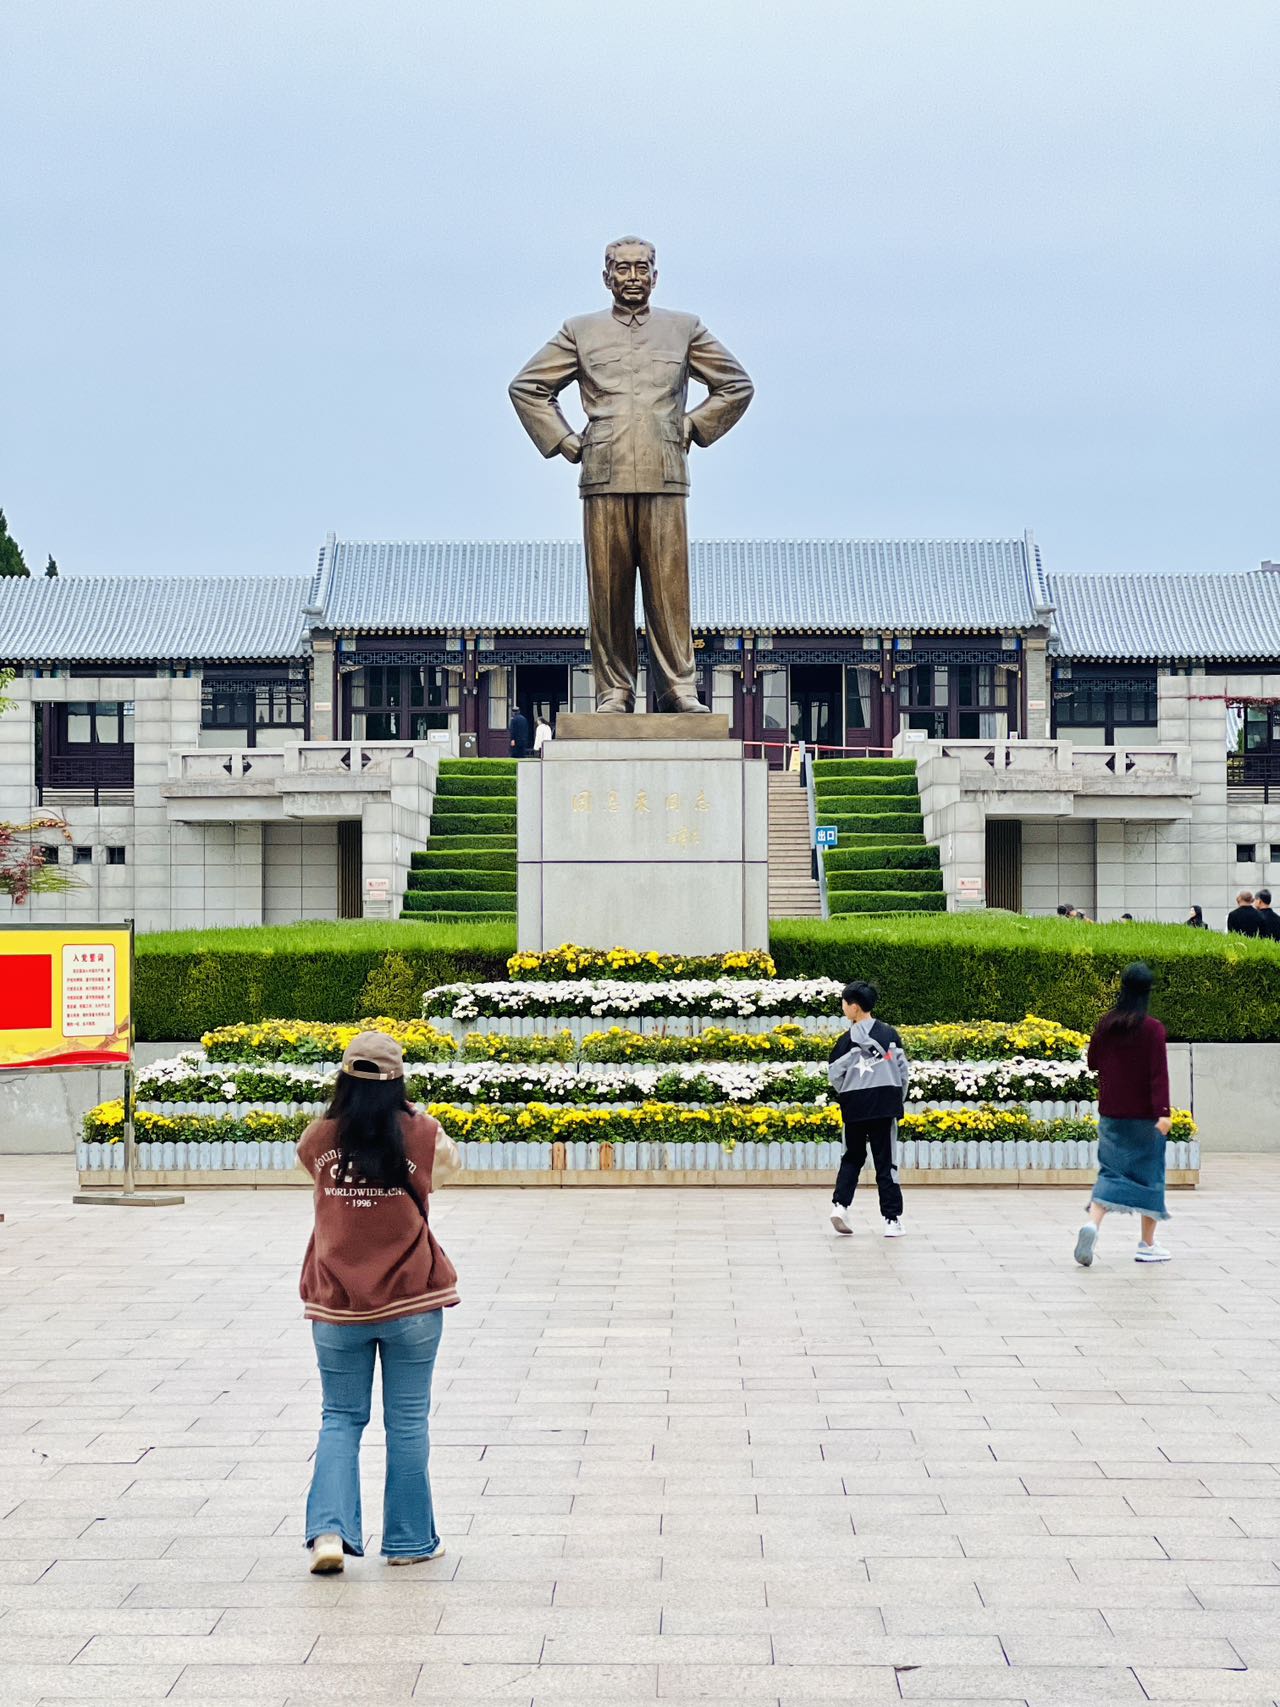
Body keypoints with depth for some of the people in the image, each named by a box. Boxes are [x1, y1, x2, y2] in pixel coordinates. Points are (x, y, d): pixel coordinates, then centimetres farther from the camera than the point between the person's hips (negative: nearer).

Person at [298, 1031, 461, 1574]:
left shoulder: (319, 1138, -4)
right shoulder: (421, 1135, -7)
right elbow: (447, 1165, 13)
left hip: (337, 1305, 1)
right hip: (411, 1303, -1)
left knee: (341, 1418, 14)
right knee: (407, 1422, 10)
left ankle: (330, 1530, -2)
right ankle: (409, 1540, 19)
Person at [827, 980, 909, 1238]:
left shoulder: (847, 1040, -6)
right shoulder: (890, 1034, -1)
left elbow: (834, 1075, -4)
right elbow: (904, 1070, 1)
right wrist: (898, 1100, 14)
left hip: (854, 1107, -1)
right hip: (885, 1105, 1)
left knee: (852, 1158, 18)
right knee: (885, 1163, 6)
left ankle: (840, 1203, 0)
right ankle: (892, 1220, 4)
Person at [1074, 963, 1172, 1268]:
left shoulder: (1105, 1025, 1)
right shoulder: (1153, 1029, -12)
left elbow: (1093, 1063, 12)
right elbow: (1159, 1072, -18)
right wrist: (1162, 1112, -22)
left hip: (1111, 1113, 4)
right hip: (1144, 1114, -4)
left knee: (1110, 1172, 6)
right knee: (1148, 1173, 9)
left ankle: (1092, 1223, -20)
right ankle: (1147, 1245, 15)